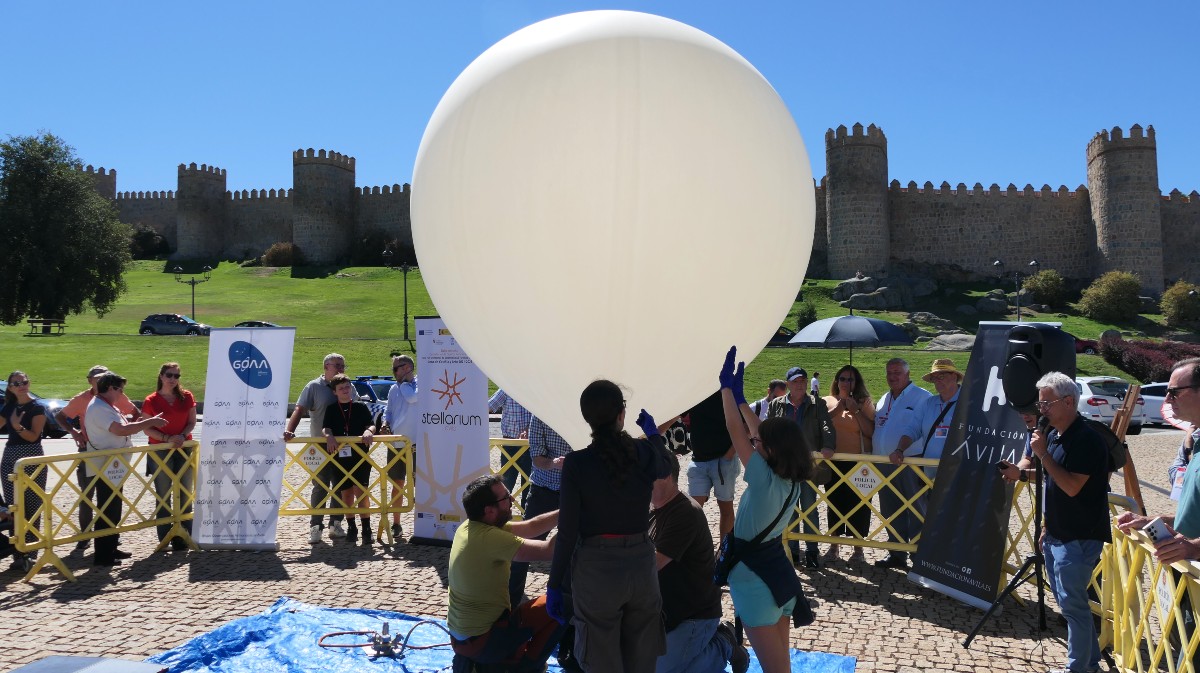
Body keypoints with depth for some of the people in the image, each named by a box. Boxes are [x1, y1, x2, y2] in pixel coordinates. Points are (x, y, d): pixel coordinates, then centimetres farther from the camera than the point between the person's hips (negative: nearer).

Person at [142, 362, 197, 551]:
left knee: (185, 494, 5)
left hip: (183, 448, 2)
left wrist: (182, 436, -13)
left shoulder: (186, 397, 2)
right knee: (163, 496, 4)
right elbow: (147, 429, -4)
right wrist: (167, 438, -17)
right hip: (160, 451, -2)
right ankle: (165, 537, 10)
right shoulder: (151, 401, -4)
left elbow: (192, 422, 5)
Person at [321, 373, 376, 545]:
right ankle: (351, 527, 22)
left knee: (360, 490, -10)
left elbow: (371, 425, 2)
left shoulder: (361, 407, 7)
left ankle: (366, 529, -8)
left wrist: (368, 431, -21)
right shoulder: (331, 410, 10)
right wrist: (329, 436, -24)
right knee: (346, 492, 8)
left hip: (361, 455, -2)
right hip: (340, 456, 2)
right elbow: (325, 428, -2)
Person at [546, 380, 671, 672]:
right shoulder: (645, 453, -4)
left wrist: (554, 585, -1)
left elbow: (568, 532, -11)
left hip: (597, 571, -3)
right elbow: (665, 467, 22)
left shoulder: (577, 463, -13)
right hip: (642, 566, 3)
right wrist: (653, 432, 40)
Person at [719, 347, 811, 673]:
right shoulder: (792, 480, -2)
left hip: (755, 578, -8)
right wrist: (739, 396, 11)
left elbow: (735, 430, -20)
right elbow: (759, 431, 7)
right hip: (780, 574, 8)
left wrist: (726, 386, -10)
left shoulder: (764, 479, -23)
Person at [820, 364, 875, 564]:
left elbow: (872, 432, -6)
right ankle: (833, 546, 17)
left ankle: (858, 549, 11)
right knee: (835, 502, 6)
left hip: (859, 462, -1)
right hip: (834, 462, 1)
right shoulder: (828, 402, 7)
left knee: (858, 505, -1)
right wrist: (836, 410, -12)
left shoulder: (864, 402, 4)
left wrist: (856, 411, -13)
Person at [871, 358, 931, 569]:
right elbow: (875, 431, 24)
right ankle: (896, 554, 24)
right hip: (884, 465, 7)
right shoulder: (884, 400, 17)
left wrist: (902, 451, -25)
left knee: (915, 512, -3)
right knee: (891, 512, 14)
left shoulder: (921, 397, -7)